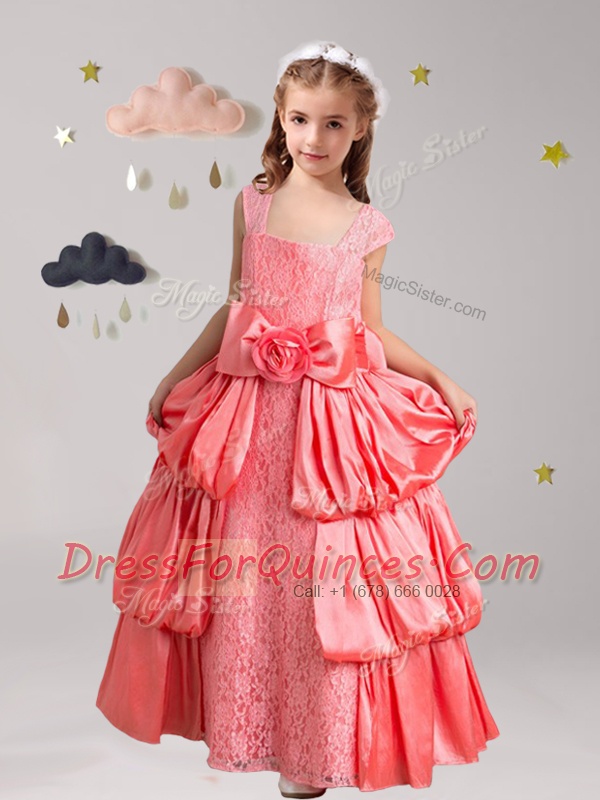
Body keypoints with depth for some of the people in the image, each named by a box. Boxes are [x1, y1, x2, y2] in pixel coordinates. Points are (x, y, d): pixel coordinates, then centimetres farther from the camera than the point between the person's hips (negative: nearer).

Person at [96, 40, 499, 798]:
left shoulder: (367, 227, 1)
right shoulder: (252, 203, 4)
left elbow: (371, 331, 6)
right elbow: (233, 308, 11)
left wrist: (440, 378, -4)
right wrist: (176, 375, 13)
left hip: (335, 419, -2)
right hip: (246, 410, 2)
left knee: (324, 582, 4)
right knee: (241, 577, 10)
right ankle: (241, 725, 32)